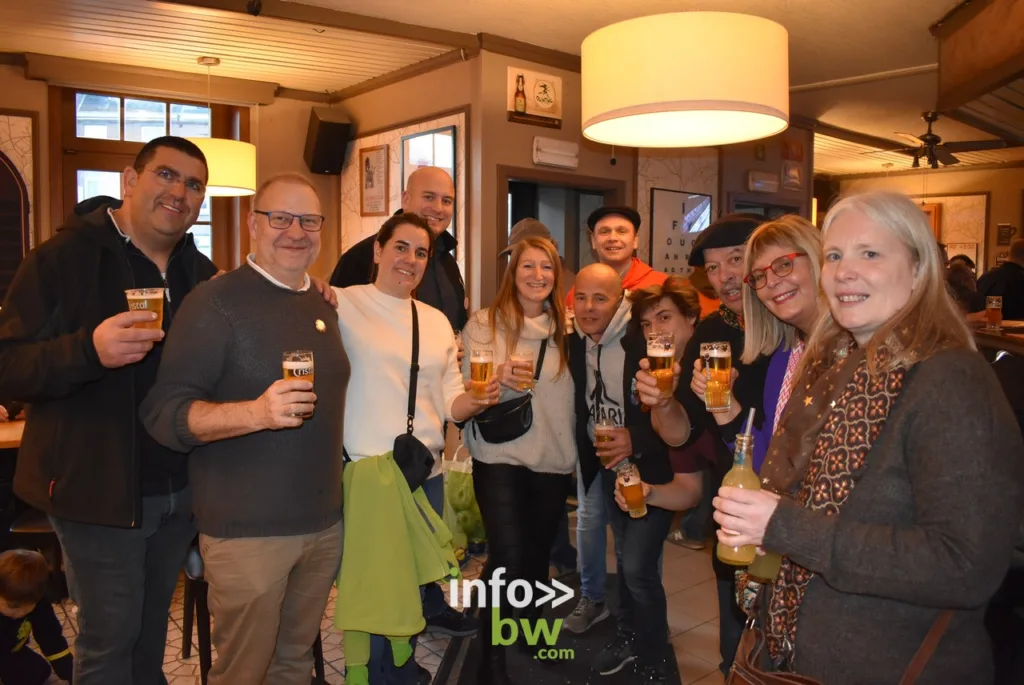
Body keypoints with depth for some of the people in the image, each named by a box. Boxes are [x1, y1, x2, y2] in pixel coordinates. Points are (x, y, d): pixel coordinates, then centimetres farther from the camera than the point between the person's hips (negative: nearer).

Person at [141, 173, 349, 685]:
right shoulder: (215, 302, -11)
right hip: (247, 530, -6)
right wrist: (256, 413, -32)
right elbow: (163, 413, -17)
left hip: (324, 524, 6)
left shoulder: (323, 306, 10)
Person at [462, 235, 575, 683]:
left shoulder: (562, 328, 7)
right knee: (507, 559, -10)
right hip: (499, 459, -4)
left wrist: (574, 454, 11)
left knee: (538, 556, 13)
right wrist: (498, 379, -24)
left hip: (554, 462, 4)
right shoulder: (483, 324, -5)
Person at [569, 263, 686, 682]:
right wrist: (586, 453, 5)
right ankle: (628, 638, 40)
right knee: (624, 558, 20)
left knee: (638, 568, -7)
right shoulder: (576, 344, -2)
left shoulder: (647, 342, -21)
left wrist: (637, 440, -27)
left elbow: (679, 415, -19)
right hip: (608, 469, 6)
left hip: (651, 471, -6)